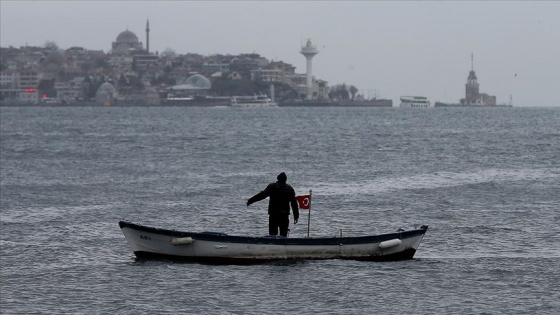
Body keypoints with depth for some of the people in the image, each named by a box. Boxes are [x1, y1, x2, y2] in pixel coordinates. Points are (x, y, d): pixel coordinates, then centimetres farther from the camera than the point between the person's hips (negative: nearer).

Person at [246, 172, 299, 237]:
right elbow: (294, 203, 9)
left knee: (272, 233, 0)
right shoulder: (290, 189, 8)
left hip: (274, 214, -2)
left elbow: (262, 195, -13)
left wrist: (250, 201, -12)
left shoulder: (272, 187, -2)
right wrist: (296, 216, 15)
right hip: (285, 215, 2)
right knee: (283, 234, 5)